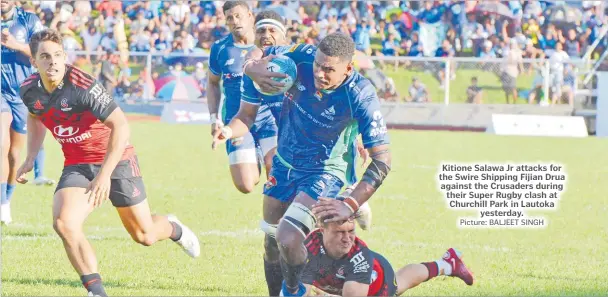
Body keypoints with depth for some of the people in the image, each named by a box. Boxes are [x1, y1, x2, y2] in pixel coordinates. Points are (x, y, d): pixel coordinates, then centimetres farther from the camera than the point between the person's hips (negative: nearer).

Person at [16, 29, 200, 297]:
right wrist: (30, 159, 7)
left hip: (115, 159, -4)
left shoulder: (82, 85, -27)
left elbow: (121, 126, -28)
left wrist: (105, 174, -31)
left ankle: (174, 229, 43)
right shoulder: (29, 90, -7)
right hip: (77, 166, 4)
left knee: (144, 235, 5)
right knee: (64, 224, -22)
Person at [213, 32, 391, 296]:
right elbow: (258, 55, 0)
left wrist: (350, 205, -30)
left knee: (288, 240, -23)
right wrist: (253, 69, -25)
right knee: (271, 241, 12)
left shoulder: (361, 97, -29)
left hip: (324, 173, -5)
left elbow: (382, 161, -24)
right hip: (284, 163, 5)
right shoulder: (302, 57, -20)